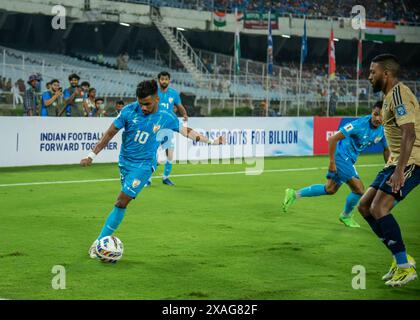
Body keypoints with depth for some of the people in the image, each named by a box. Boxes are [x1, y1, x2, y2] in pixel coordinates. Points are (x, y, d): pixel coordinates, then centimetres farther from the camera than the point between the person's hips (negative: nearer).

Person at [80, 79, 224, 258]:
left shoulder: (165, 118, -6)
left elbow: (185, 131, 11)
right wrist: (92, 155, -3)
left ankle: (101, 241, -13)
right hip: (125, 161, 2)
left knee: (122, 201, -14)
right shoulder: (129, 111, -9)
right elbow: (110, 133, -2)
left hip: (144, 164, -2)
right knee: (122, 201, 4)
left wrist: (211, 141, 15)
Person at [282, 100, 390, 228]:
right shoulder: (360, 124, -26)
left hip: (349, 160, 8)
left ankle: (294, 194, 24)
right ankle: (346, 216, 18)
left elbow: (386, 150, 13)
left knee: (330, 189, 14)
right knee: (359, 189, -9)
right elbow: (333, 139, -24)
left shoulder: (382, 131, -4)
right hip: (341, 156, -8)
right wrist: (332, 162, -21)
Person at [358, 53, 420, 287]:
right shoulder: (391, 94, 17)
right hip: (397, 162, 11)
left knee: (379, 208, -20)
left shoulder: (398, 94, -16)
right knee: (365, 206, 9)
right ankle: (401, 259, 13)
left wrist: (399, 170, -31)